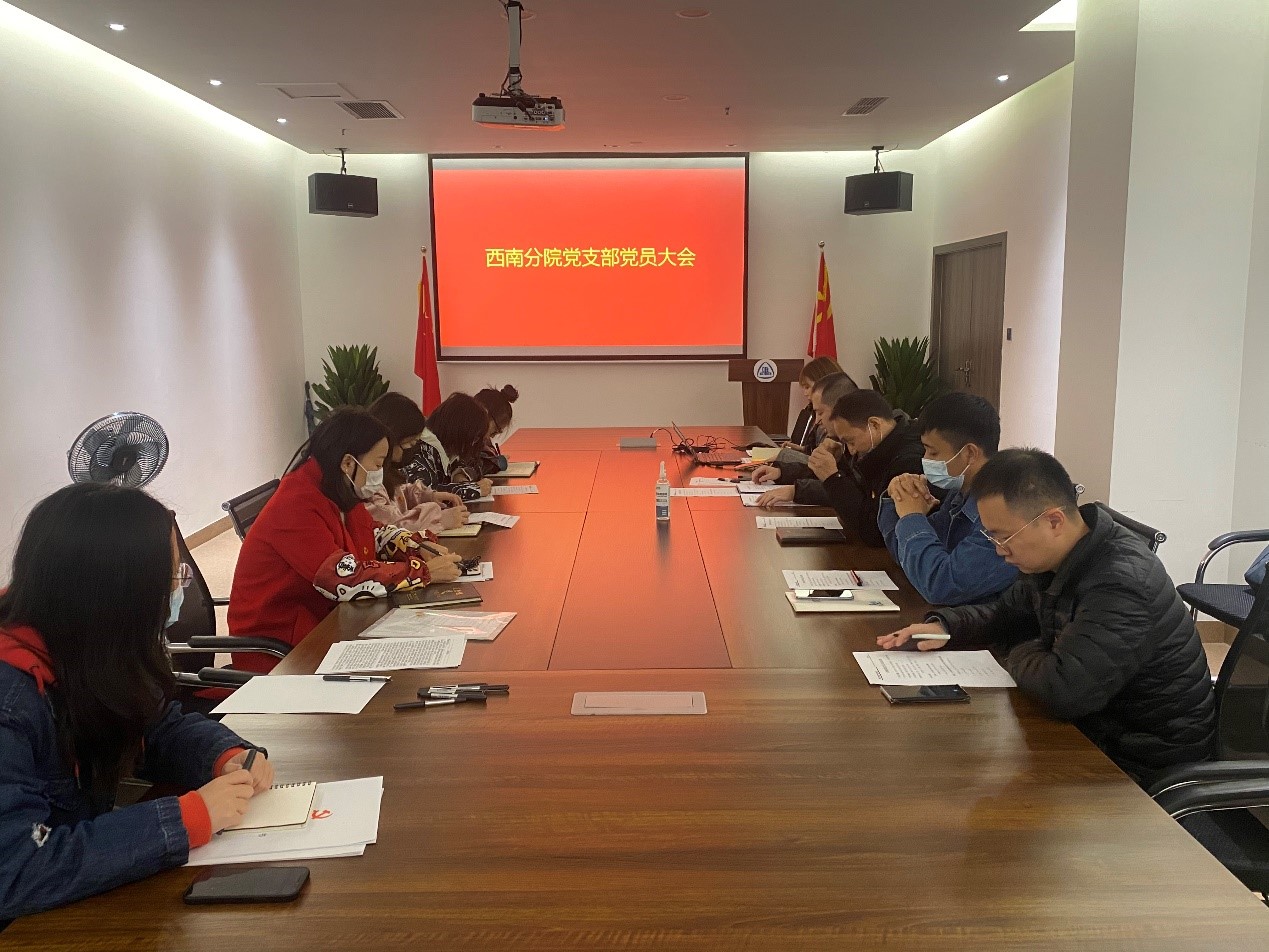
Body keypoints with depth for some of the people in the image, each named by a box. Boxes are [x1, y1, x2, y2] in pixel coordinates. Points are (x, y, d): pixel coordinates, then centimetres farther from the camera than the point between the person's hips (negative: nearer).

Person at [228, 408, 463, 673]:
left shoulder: (340, 493, 2)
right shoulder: (297, 506, -24)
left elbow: (374, 535, 17)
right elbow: (348, 581, -30)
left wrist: (420, 549, -2)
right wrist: (424, 571, -22)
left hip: (322, 620, 8)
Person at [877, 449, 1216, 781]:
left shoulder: (1122, 582, -31)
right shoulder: (1053, 557, -1)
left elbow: (1063, 691, -38)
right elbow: (1008, 612, 16)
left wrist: (1019, 652, -15)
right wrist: (944, 626, -3)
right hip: (1097, 727, 8)